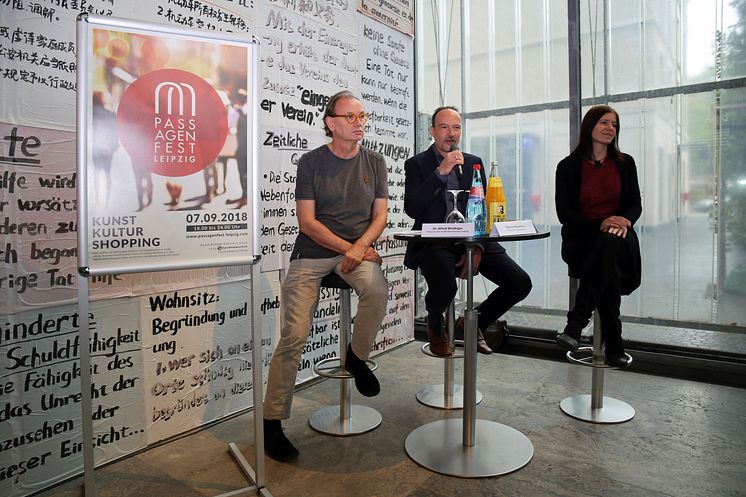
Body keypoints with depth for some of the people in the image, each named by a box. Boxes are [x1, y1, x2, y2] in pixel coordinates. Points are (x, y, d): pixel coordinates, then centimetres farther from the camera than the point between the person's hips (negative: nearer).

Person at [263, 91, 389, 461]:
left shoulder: (374, 162, 10)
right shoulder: (311, 162, 1)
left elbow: (380, 214, 5)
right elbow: (307, 222, -6)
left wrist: (360, 246, -13)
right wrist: (347, 248, -14)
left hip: (359, 249, 2)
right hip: (312, 253, -2)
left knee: (378, 290, -32)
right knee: (294, 336, -11)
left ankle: (356, 358, -3)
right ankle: (272, 421, 4)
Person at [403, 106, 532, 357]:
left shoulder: (474, 163, 15)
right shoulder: (416, 164, 4)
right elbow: (411, 209, -12)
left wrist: (477, 247, -6)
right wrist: (441, 172, -17)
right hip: (433, 243, -4)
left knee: (520, 282, -10)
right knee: (445, 286, -33)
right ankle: (435, 327, 6)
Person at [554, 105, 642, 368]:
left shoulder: (625, 163, 14)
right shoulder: (568, 166, 4)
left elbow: (635, 204, 9)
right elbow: (564, 213, -2)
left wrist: (624, 222, -16)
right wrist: (600, 224, -19)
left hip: (618, 239, 2)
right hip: (581, 240, -1)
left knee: (609, 245, -37)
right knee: (609, 272, -34)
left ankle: (576, 323, -36)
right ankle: (613, 345, -26)